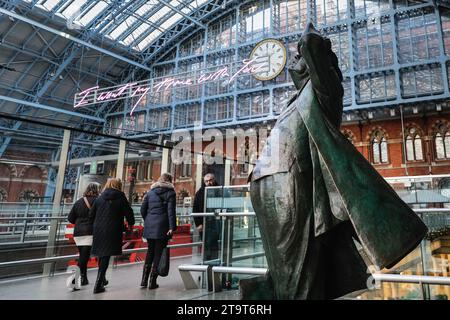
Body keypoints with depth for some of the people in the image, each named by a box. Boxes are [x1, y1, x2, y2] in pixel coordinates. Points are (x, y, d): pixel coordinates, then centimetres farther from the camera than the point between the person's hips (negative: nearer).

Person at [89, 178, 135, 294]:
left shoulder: (100, 198, 8)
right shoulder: (120, 197, -4)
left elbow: (91, 215, 8)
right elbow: (128, 212, -5)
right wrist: (130, 224, 12)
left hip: (98, 231, 5)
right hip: (112, 231, -4)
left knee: (101, 255, 20)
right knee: (106, 256, -1)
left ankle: (101, 279, 33)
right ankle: (98, 285, -1)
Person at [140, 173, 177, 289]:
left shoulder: (150, 192, 11)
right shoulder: (170, 193, -2)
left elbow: (143, 209, 8)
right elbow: (171, 211, -11)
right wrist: (172, 227, -13)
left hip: (149, 226, 4)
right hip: (162, 226, -4)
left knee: (150, 252, 16)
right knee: (158, 253, 4)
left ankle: (144, 280, 15)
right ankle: (152, 282, 7)